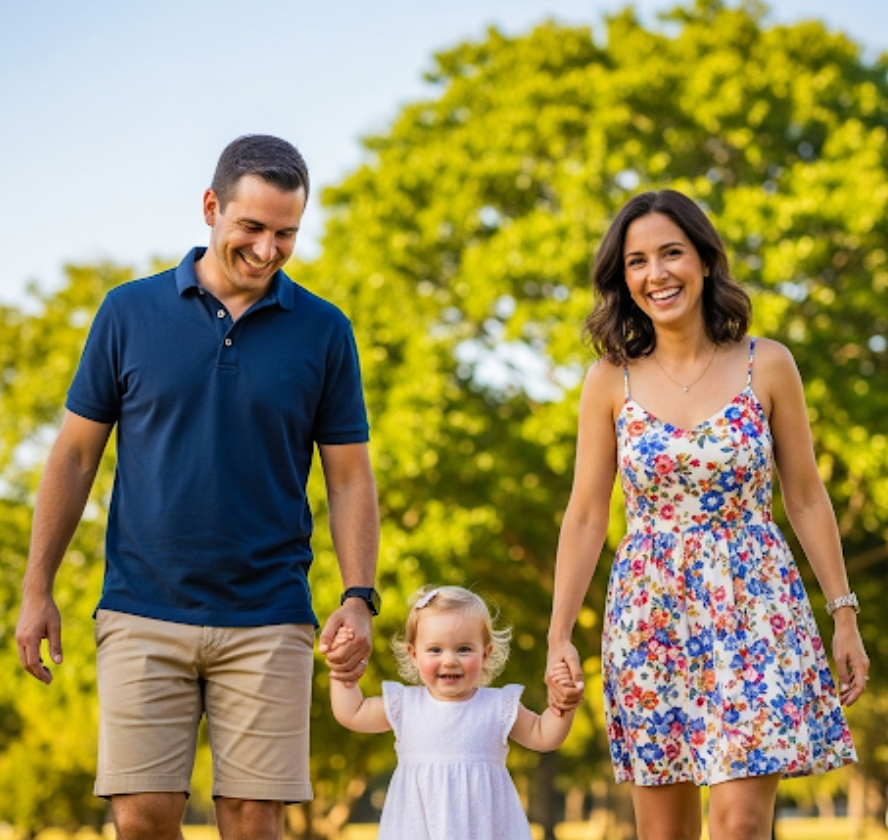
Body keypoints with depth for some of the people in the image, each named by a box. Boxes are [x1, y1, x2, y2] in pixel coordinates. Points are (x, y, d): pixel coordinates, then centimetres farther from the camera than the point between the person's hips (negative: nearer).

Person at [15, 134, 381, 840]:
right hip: (143, 614, 0)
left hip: (268, 621, 0)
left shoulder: (323, 331, 5)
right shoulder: (130, 312, 4)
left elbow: (349, 477, 7)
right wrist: (37, 590, 4)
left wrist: (360, 598, -5)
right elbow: (75, 456, 8)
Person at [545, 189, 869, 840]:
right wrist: (559, 635, 0)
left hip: (754, 608, -1)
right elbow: (587, 517, 3)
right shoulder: (611, 381, 1)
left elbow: (806, 500, 4)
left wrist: (846, 616, 3)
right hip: (651, 613, 2)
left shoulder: (768, 365, -1)